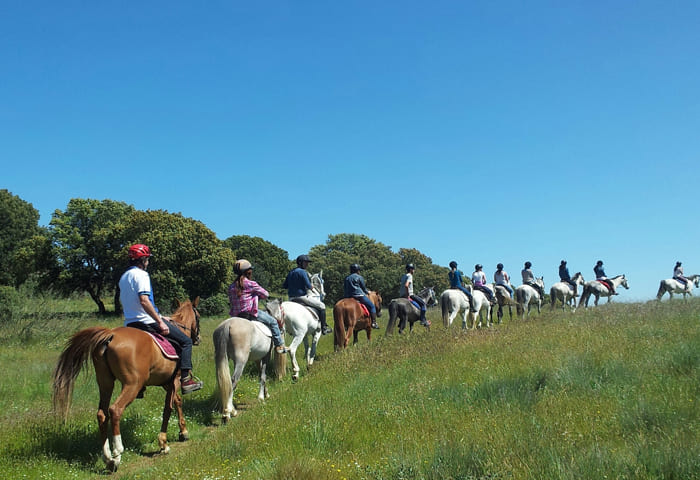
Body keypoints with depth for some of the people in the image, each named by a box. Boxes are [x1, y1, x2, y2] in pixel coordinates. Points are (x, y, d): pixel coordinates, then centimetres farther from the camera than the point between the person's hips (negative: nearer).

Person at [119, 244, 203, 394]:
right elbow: (144, 300, -26)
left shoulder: (123, 277, 15)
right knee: (185, 341, 0)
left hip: (130, 324, 9)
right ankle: (186, 379, -6)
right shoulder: (141, 274, -13)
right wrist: (160, 322, -24)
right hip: (147, 321, -9)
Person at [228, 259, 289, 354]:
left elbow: (231, 301, 12)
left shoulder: (232, 287, 6)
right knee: (273, 321, 10)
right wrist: (257, 296, 20)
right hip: (251, 313, -7)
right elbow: (265, 294, -1)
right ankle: (279, 345, 11)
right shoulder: (251, 284, -11)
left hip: (236, 315, 7)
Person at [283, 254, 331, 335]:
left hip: (291, 299, 8)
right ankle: (324, 327, -2)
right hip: (302, 297, -8)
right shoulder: (302, 272, -12)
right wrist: (311, 287, 3)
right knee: (322, 306, 2)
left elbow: (284, 286, 16)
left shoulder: (290, 273, 13)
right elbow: (308, 285, -18)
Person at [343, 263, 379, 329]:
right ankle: (374, 322, -9)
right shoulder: (359, 277, -1)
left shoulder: (346, 278, 15)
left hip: (349, 297, 6)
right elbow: (364, 288, 5)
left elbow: (344, 289, 15)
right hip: (359, 295, -6)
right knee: (372, 306, 2)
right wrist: (367, 292, 24)